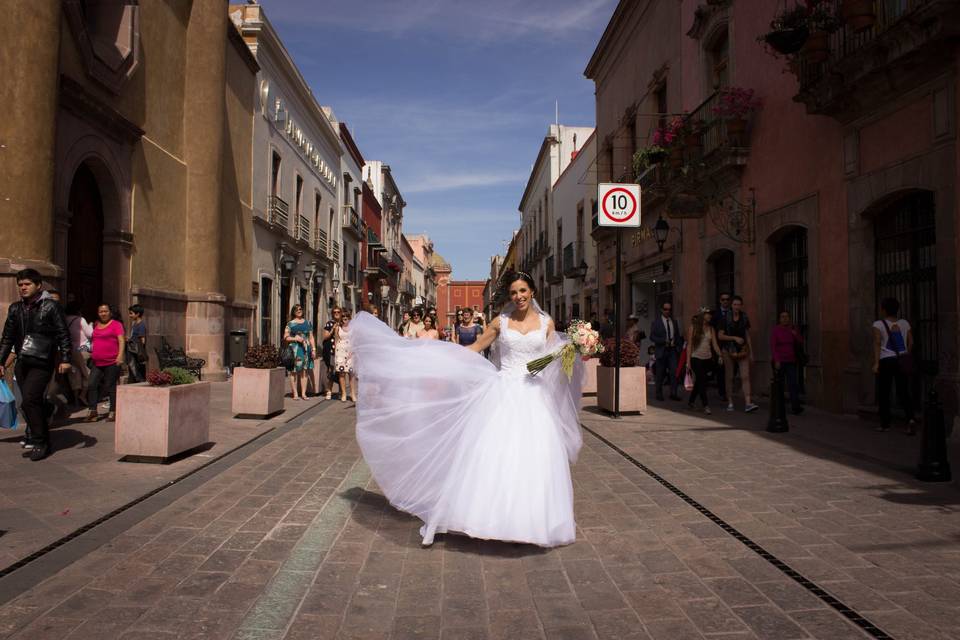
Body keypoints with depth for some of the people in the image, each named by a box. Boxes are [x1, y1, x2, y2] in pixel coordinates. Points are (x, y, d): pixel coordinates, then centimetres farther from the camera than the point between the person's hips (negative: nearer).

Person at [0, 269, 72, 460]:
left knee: (29, 400, -15)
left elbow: (63, 335, -6)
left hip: (42, 363, -6)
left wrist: (65, 359, -11)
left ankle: (39, 442, -4)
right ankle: (43, 442, 19)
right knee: (34, 402, 9)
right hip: (22, 363, 6)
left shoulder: (51, 306, -4)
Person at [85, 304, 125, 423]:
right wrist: (91, 352, 17)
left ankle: (112, 412, 9)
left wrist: (120, 356, -19)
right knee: (92, 385, -3)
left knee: (110, 386, 0)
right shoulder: (95, 325, 16)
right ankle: (93, 412, 2)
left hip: (112, 362, -5)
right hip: (97, 363, 5)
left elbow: (121, 340, -8)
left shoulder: (116, 324, 0)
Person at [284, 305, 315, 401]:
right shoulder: (290, 324, 5)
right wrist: (295, 338, -13)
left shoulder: (308, 323, 16)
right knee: (294, 372, -4)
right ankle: (295, 394, 0)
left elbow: (311, 337, 15)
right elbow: (285, 338, 1)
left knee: (304, 371, 4)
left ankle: (303, 393, 8)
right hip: (294, 349, -3)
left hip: (306, 349, 3)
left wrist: (313, 349, 7)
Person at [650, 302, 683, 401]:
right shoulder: (656, 322, 0)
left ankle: (673, 393, -6)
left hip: (673, 350, 3)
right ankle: (659, 394, 15)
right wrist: (664, 341, -17)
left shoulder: (674, 321, 12)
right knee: (660, 373, 4)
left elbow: (678, 336, 17)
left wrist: (679, 347, 5)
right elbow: (652, 337, -6)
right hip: (661, 350, -3)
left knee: (674, 371, -9)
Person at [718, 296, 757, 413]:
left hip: (742, 350, 2)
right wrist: (735, 338, -15)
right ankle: (730, 403, 13)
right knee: (729, 377, 4)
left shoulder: (745, 319, 8)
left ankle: (748, 403, -14)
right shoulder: (725, 319, -1)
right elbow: (720, 336, -4)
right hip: (729, 350, -2)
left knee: (745, 376, -8)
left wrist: (751, 353, 12)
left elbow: (748, 336, 13)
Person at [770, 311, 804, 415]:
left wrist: (796, 335, -10)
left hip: (791, 361, 2)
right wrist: (776, 361, -20)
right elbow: (773, 346, -11)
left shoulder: (794, 329, 6)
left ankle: (795, 407, -19)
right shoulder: (775, 330, -5)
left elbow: (801, 344, 8)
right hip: (778, 361, -2)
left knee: (793, 384, -11)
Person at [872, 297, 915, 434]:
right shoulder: (904, 323, 8)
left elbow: (877, 344, -12)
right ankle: (910, 418, -14)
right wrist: (907, 358, 17)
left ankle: (885, 423, 10)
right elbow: (911, 343, 6)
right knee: (903, 392, 7)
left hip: (886, 361, -4)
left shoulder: (878, 325, -4)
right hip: (902, 360, 4)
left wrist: (876, 363, -14)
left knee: (883, 393, 6)